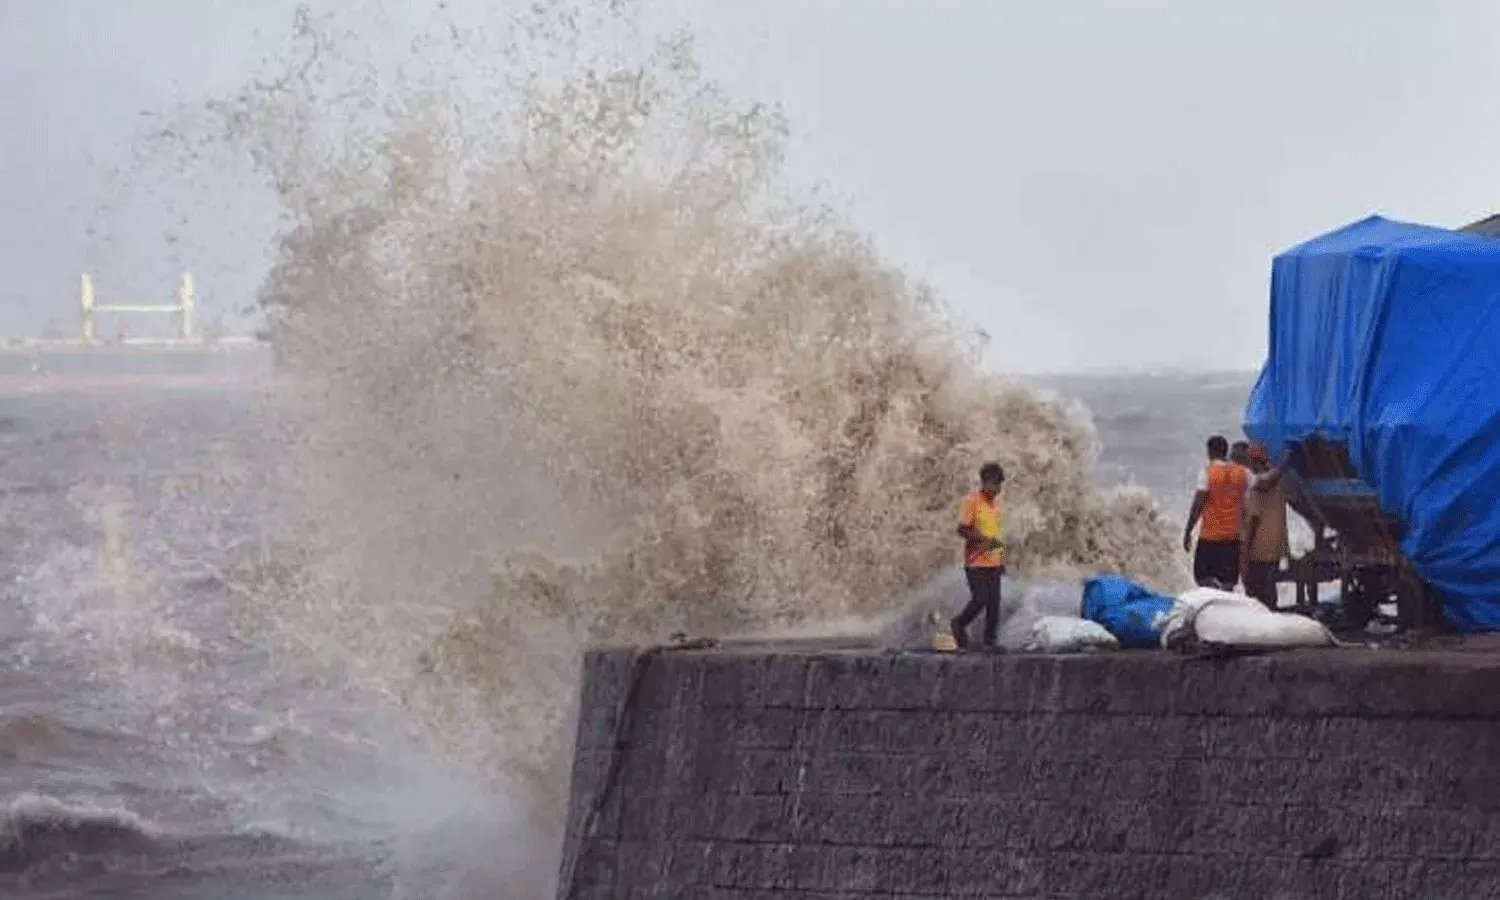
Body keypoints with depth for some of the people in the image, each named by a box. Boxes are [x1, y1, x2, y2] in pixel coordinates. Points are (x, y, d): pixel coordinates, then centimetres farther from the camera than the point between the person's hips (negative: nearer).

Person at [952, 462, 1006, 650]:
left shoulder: (999, 505, 13)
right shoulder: (971, 501, -8)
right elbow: (962, 530, -12)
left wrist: (1002, 560, 19)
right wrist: (985, 540, -23)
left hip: (993, 562, 7)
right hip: (976, 562, -7)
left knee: (994, 604, 2)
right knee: (980, 599, -11)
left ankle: (990, 642, 5)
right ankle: (959, 624, 14)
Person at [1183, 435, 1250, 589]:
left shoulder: (1208, 472, -8)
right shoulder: (1243, 473, 4)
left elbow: (1198, 504, -11)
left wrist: (1187, 531, -5)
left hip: (1210, 535, -4)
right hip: (1234, 535, 4)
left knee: (1203, 577, 6)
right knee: (1228, 581, 7)